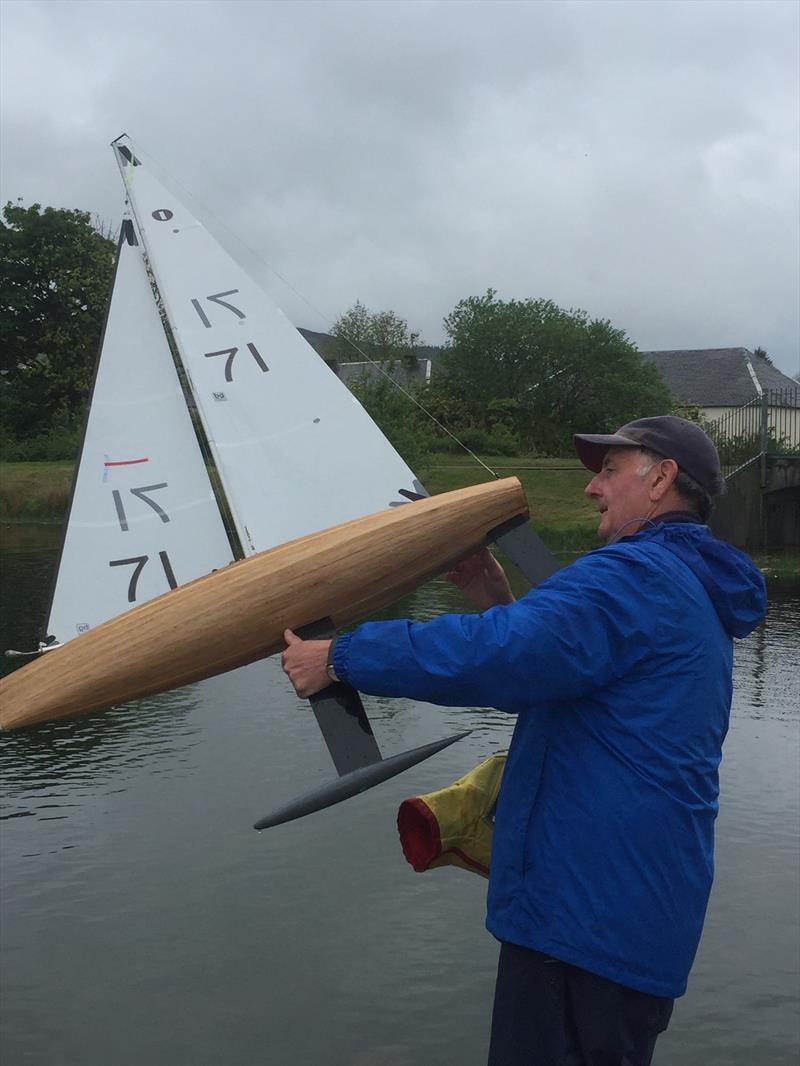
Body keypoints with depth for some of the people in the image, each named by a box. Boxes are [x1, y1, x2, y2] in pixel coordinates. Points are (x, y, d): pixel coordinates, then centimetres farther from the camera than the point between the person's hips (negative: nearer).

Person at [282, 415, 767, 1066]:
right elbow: (552, 671, 22)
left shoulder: (636, 576, -16)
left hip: (587, 911, -10)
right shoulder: (694, 594, 19)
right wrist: (500, 604, 9)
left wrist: (338, 658, -19)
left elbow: (493, 655, -27)